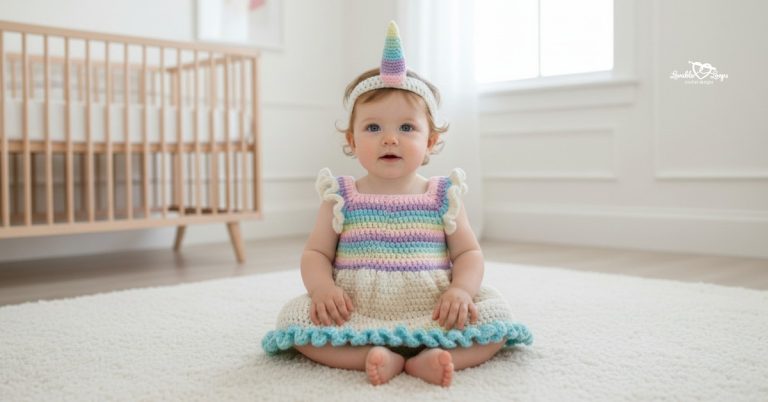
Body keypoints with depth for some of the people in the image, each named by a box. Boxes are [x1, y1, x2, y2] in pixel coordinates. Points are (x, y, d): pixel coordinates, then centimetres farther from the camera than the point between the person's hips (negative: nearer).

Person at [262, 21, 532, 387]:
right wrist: (322, 287, -16)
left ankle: (428, 359, -31)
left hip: (432, 316, 0)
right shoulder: (342, 198, 6)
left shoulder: (443, 196, 6)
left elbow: (468, 253, 6)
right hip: (355, 317, 0)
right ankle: (376, 356, -30)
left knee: (493, 313, -20)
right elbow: (316, 253, 7)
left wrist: (461, 290, -16)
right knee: (296, 316, -21)